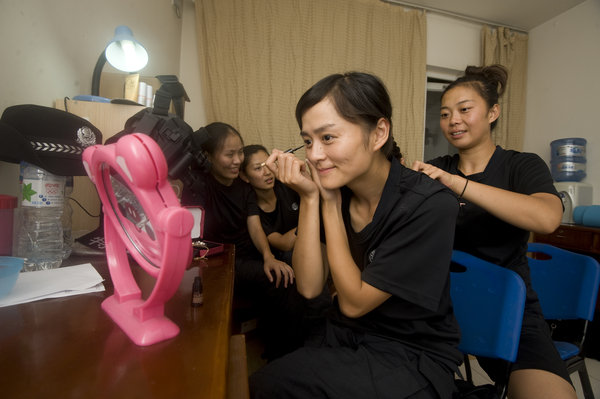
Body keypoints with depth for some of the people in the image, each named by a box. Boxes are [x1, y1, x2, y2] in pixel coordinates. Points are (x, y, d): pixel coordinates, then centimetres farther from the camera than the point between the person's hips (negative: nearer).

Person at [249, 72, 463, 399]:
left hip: (412, 358, -4)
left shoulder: (429, 205, -24)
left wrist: (330, 203, -21)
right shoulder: (337, 189, -9)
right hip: (346, 339, 5)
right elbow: (309, 288, -12)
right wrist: (310, 198, -20)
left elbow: (354, 302, -19)